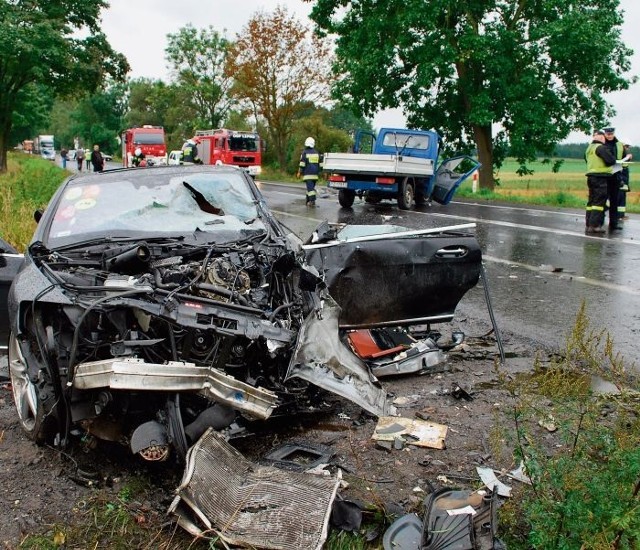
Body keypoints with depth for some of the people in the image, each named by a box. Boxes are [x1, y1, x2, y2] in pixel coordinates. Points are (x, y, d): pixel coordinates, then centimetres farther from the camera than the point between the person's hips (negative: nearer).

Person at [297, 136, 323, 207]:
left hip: (307, 174, -5)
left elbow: (302, 164, -10)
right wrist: (319, 171, 16)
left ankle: (312, 201, -17)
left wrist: (299, 172, -3)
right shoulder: (317, 153, 10)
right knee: (311, 187, 14)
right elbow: (321, 164, 9)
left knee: (310, 187, -9)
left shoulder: (304, 153, -5)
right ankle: (308, 201, 18)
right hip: (315, 174, 5)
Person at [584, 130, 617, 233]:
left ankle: (588, 225, 11)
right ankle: (594, 225, -11)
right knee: (599, 201, -7)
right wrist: (613, 158, 3)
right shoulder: (601, 147, -12)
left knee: (591, 201, 11)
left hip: (590, 176, 9)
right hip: (600, 177, -9)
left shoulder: (589, 148, 16)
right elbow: (611, 160, -17)